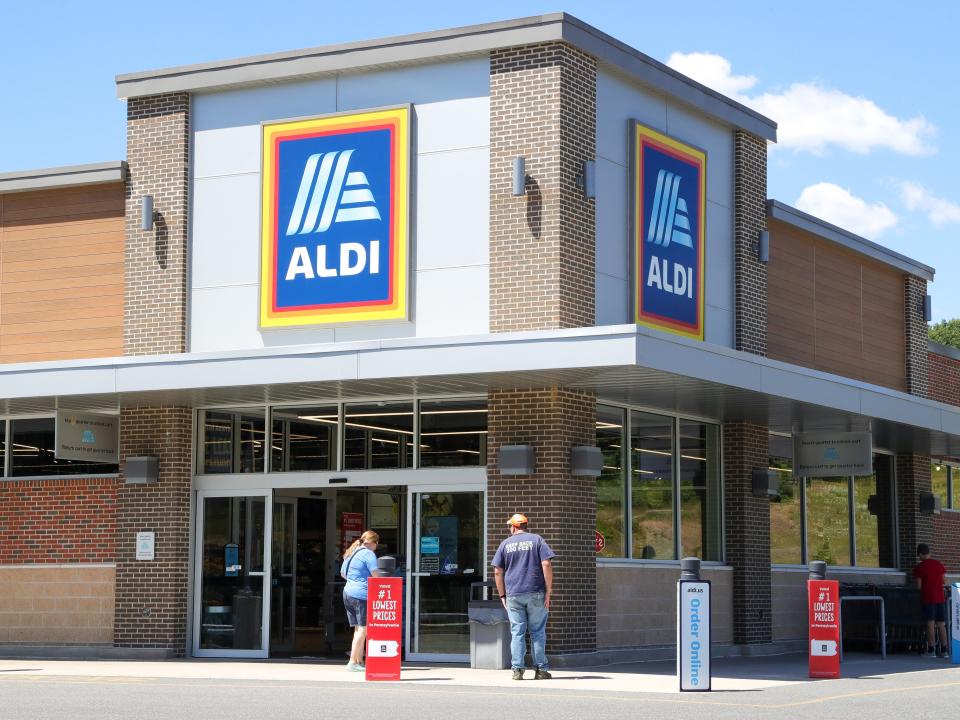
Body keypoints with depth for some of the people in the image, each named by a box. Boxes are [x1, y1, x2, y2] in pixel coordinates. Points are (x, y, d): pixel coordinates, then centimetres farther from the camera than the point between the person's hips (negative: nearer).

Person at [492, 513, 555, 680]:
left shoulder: (505, 544, 9)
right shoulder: (537, 540, 4)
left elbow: (498, 572, 6)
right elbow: (546, 565, -6)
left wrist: (502, 595, 12)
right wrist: (548, 591, -4)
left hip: (513, 595, 1)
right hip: (536, 594, -1)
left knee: (517, 633, 3)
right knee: (538, 632, 5)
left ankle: (516, 669, -1)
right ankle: (541, 669, 4)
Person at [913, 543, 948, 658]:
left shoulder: (919, 567, -6)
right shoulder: (939, 564, 8)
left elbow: (919, 586, -5)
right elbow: (943, 581, 12)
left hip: (927, 598, -4)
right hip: (940, 598, 4)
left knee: (930, 624, -5)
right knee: (941, 625, 5)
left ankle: (930, 650, -7)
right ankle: (944, 650, 3)